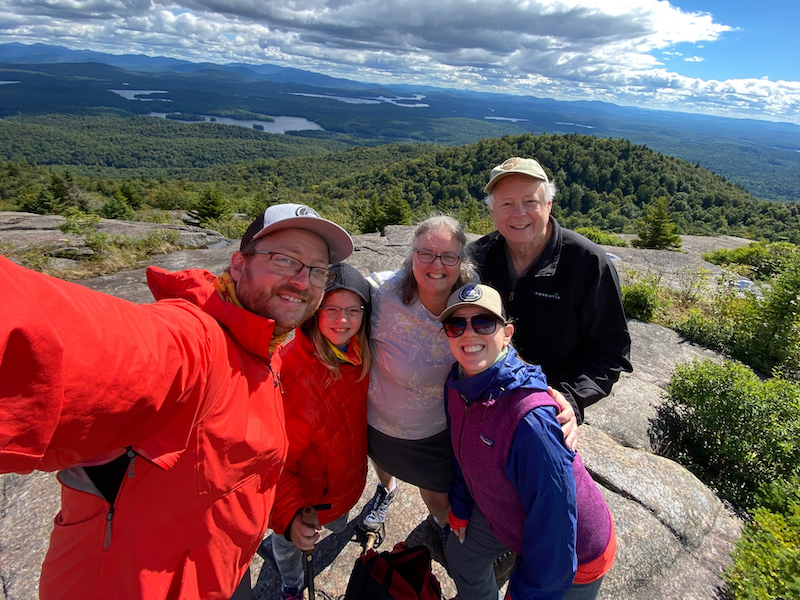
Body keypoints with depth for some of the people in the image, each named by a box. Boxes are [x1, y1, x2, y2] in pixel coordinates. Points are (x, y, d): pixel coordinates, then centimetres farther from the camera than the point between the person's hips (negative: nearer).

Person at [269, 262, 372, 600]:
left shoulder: (358, 353, -14)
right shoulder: (289, 369, -35)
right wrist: (289, 515, -37)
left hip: (347, 480, 5)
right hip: (305, 493, -4)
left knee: (339, 524, 33)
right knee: (289, 541, 27)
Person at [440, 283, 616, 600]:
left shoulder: (532, 419, -40)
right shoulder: (457, 385, -15)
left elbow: (553, 516, -30)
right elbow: (463, 451, 3)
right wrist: (459, 507, 14)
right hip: (502, 515, 7)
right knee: (459, 552, 25)